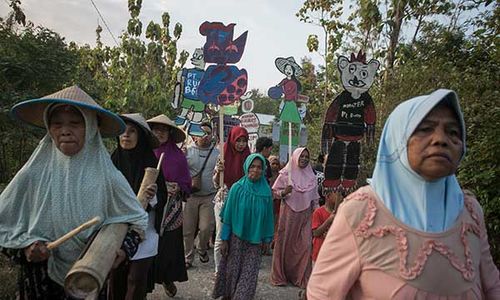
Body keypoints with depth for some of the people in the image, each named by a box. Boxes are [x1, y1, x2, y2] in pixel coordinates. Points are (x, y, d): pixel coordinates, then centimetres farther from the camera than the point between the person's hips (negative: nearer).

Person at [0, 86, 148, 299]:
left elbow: (137, 220, -2)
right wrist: (26, 247, -17)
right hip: (40, 277, 1)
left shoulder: (107, 177, -15)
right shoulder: (33, 174, -13)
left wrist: (124, 249, -18)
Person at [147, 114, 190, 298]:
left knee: (169, 245, 5)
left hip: (171, 210, 1)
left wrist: (177, 188, -12)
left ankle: (168, 279, 27)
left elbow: (186, 184, 7)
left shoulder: (178, 155, 4)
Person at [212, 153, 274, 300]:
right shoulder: (237, 188, -10)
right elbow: (228, 215, -6)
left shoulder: (266, 191, -6)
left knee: (249, 273, 2)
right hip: (236, 237, -1)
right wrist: (224, 239, -5)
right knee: (232, 269, 12)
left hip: (255, 239, 1)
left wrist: (267, 238, 6)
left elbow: (268, 216, 3)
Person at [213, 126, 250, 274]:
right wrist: (219, 171, -19)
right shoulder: (223, 156, -2)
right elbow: (216, 184, -1)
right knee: (220, 237, 3)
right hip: (223, 201, -1)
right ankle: (218, 271, 17)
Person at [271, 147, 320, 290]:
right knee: (285, 242, 2)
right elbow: (275, 191, -1)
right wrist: (284, 192, -21)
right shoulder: (286, 174, -2)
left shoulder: (311, 176, 10)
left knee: (305, 245, 0)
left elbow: (314, 198, 13)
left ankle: (301, 277, 15)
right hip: (289, 213, -3)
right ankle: (280, 275, 17)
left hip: (305, 215, 3)